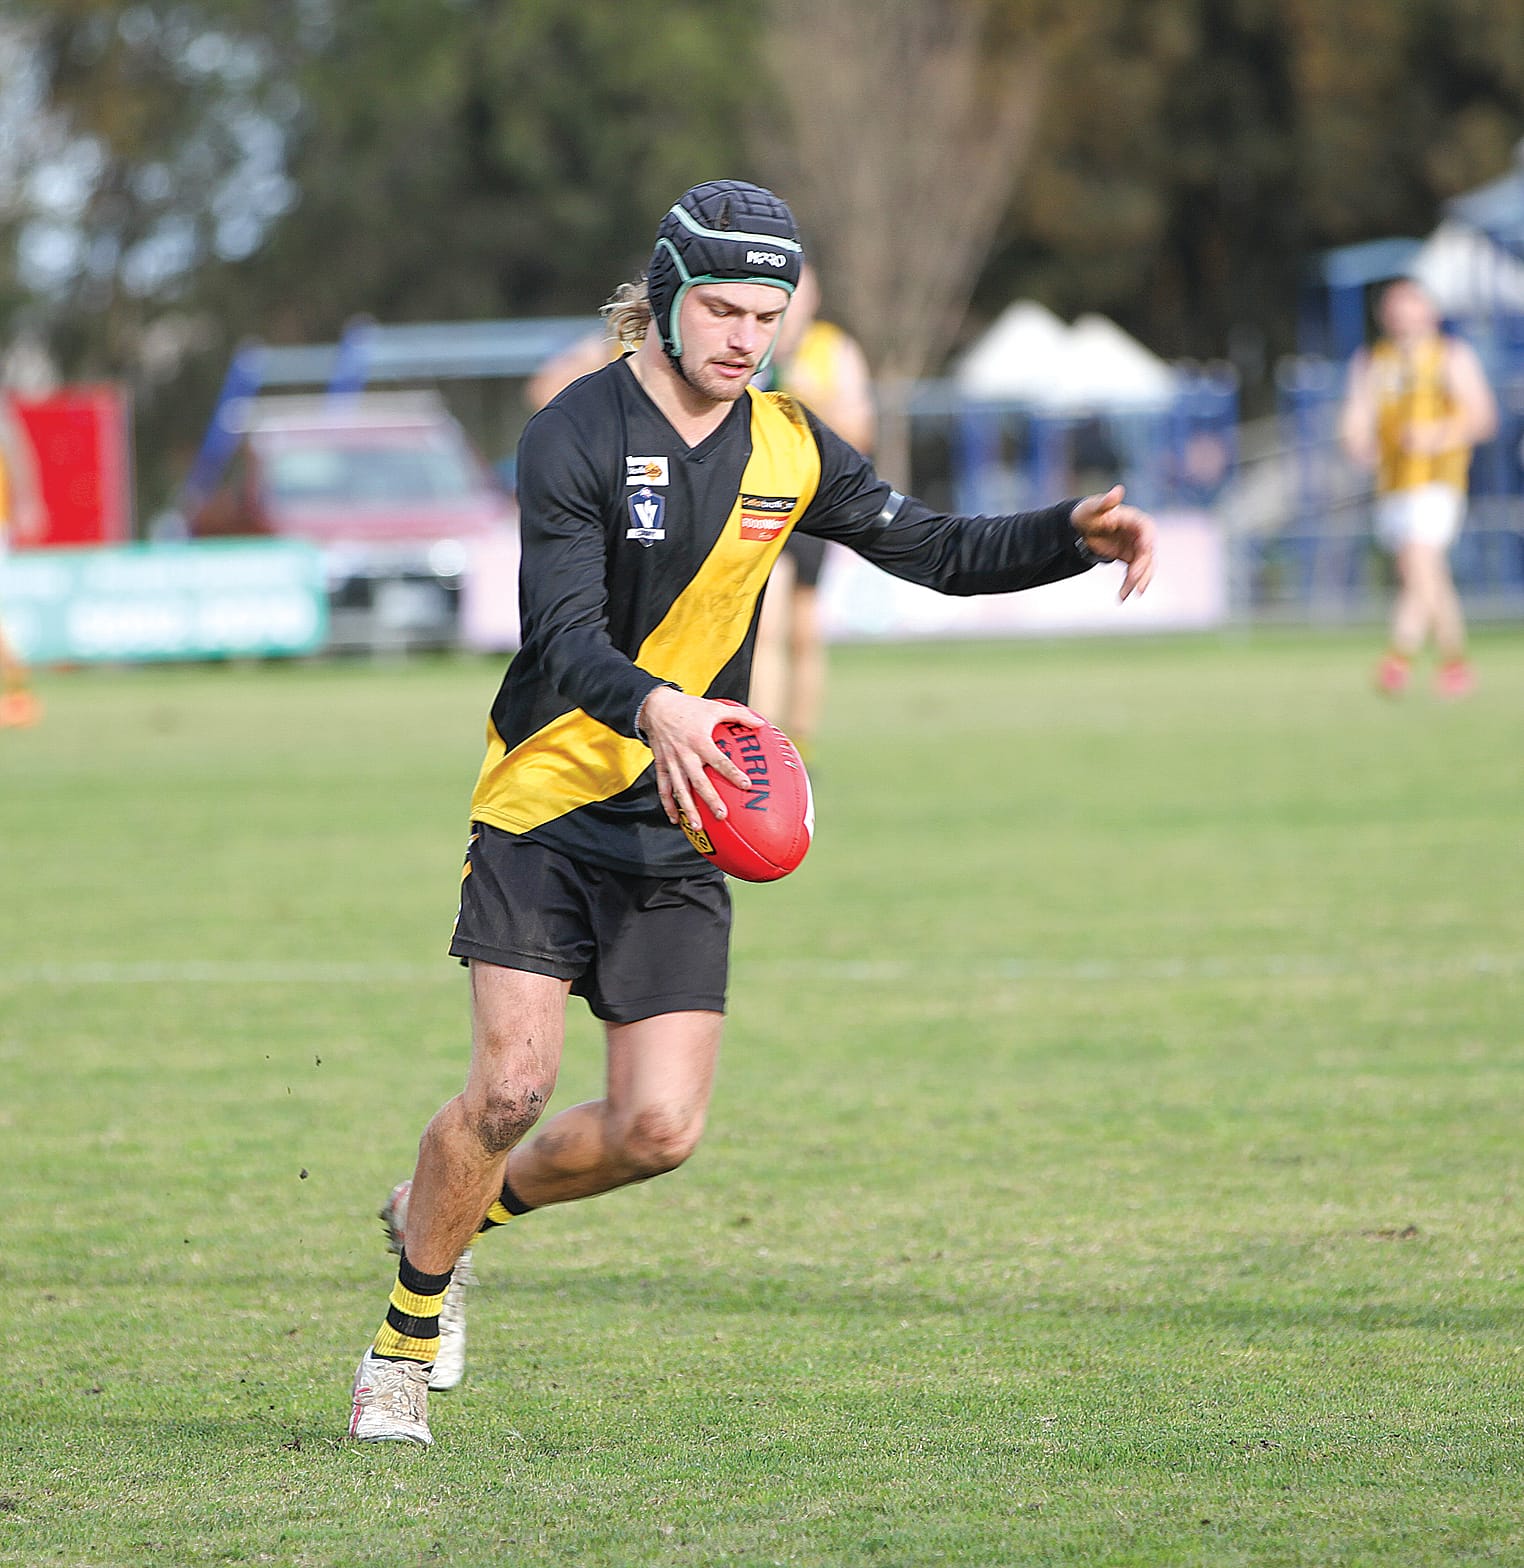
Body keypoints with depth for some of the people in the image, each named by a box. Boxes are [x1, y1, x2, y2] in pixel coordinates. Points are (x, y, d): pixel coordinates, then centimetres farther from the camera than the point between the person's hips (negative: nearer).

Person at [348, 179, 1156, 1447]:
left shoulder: (787, 447, 5)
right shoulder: (577, 435, -13)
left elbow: (936, 552, 9)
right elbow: (566, 632, -24)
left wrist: (1077, 535, -8)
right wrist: (655, 708, -45)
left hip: (678, 828, 5)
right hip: (544, 813, -5)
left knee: (659, 1128, -6)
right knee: (513, 1083, -16)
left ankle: (453, 1212, 23)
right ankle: (406, 1342, 5)